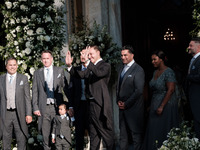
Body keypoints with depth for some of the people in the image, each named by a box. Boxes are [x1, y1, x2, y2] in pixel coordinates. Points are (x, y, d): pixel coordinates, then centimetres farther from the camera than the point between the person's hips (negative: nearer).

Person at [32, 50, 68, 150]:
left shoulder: (60, 71, 8)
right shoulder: (37, 73, 10)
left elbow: (66, 88, 6)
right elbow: (35, 92, 9)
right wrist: (35, 108, 0)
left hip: (57, 107, -1)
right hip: (44, 107, 1)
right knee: (45, 133, 2)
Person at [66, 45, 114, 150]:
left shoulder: (105, 66, -7)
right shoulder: (91, 67, 16)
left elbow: (99, 73, -26)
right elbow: (82, 75, 6)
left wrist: (87, 61, -33)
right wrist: (70, 66, -5)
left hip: (100, 104, -8)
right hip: (91, 104, 8)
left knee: (106, 132, -2)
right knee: (93, 133, 14)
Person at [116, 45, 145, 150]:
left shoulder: (138, 70, -10)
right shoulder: (122, 69, 15)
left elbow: (139, 90, -15)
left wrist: (126, 104, -14)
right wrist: (118, 100, 5)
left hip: (133, 108, -7)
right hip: (122, 106, 7)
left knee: (136, 133, 0)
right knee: (123, 132, 12)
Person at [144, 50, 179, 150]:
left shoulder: (168, 72, -13)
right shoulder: (155, 72, 12)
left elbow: (171, 90, -19)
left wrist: (162, 106, -21)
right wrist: (151, 105, 11)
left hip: (166, 105, -8)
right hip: (155, 105, 8)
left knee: (163, 131, -2)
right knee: (154, 130, 9)